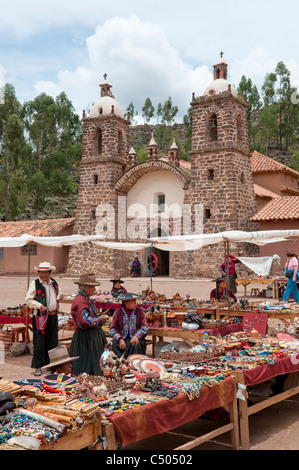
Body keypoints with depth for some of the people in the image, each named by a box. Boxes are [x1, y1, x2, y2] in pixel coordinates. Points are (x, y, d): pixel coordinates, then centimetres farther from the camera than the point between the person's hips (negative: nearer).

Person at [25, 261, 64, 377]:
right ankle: (38, 366, 6)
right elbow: (28, 300, -9)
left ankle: (51, 363, 27)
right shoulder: (35, 284, -7)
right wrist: (39, 306, -22)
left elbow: (57, 293, 27)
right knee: (39, 343, -4)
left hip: (53, 316, 6)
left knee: (53, 342, 13)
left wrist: (60, 295, 4)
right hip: (40, 317, -5)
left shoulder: (54, 283, 10)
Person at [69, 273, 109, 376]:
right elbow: (85, 321, -27)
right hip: (85, 337, -10)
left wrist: (100, 317, 6)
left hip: (94, 335, 10)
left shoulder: (88, 299, 14)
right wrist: (99, 319, -16)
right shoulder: (80, 300, -18)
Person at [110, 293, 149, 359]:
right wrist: (120, 339, -18)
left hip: (136, 337, 0)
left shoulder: (140, 311, 6)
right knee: (114, 343, -29)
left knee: (135, 344, -33)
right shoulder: (118, 312, 4)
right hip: (122, 338, 1)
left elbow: (145, 326, 1)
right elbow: (113, 329, 1)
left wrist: (137, 336, -19)